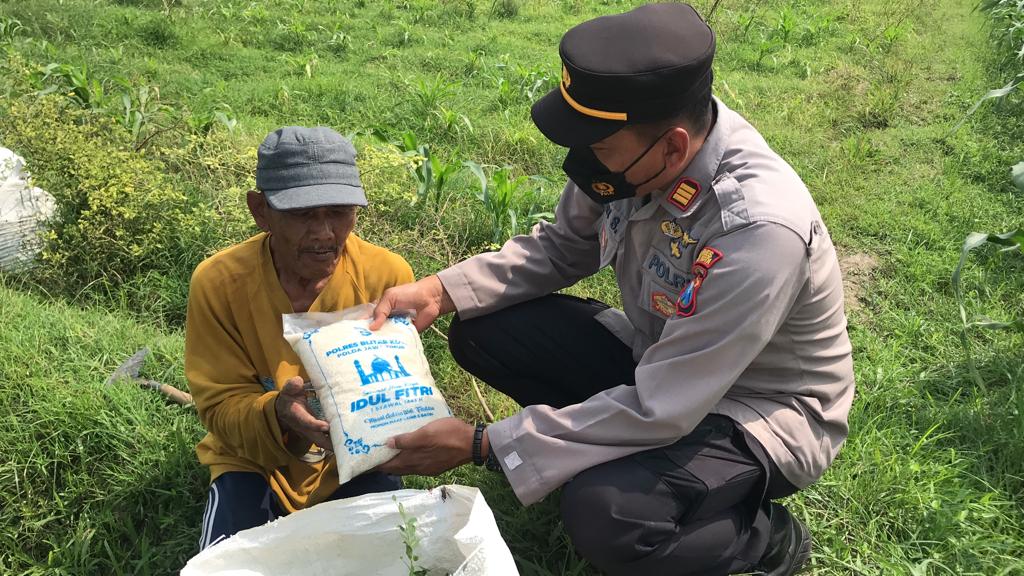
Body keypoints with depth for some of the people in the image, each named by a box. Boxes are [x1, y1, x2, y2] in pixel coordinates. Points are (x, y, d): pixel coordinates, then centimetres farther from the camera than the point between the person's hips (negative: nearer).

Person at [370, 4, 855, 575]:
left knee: (601, 512, -32)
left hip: (764, 412, -6)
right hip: (660, 361, 6)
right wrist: (441, 290, -12)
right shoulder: (635, 148, -17)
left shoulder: (759, 232, -37)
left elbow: (656, 411, -32)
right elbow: (563, 247, 2)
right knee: (482, 333, -7)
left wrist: (482, 445, -27)